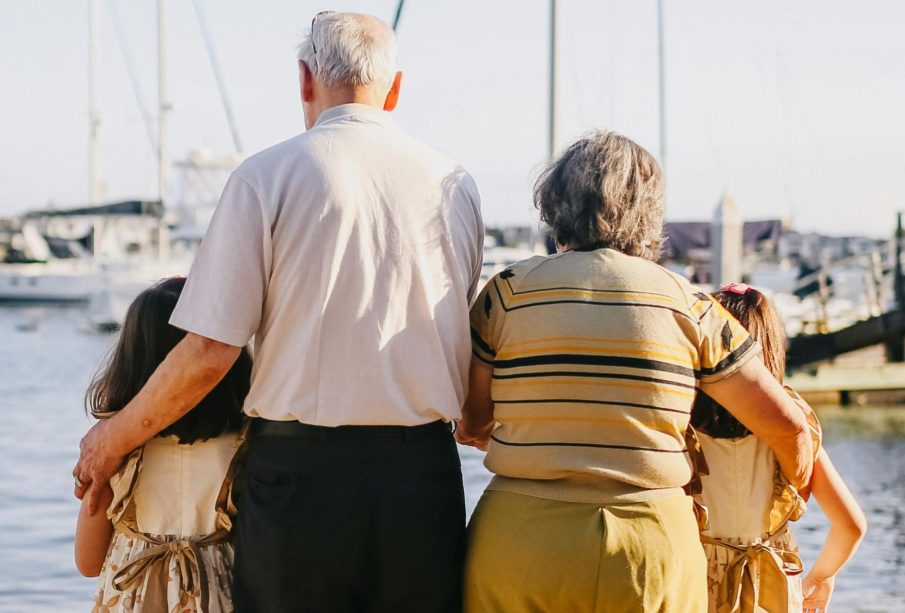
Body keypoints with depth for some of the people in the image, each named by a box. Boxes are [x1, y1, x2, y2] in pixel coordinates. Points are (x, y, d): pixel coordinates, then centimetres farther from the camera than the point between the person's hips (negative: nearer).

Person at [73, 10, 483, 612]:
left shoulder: (265, 177, -5)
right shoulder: (455, 183, 5)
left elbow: (210, 352, -8)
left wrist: (116, 437, 7)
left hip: (300, 471, -2)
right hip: (426, 472, 3)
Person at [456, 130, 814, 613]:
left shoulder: (509, 291, 1)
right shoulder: (687, 304, 2)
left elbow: (472, 425, 8)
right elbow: (786, 424, 5)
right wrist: (794, 499, 26)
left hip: (521, 540, 0)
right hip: (654, 550, 0)